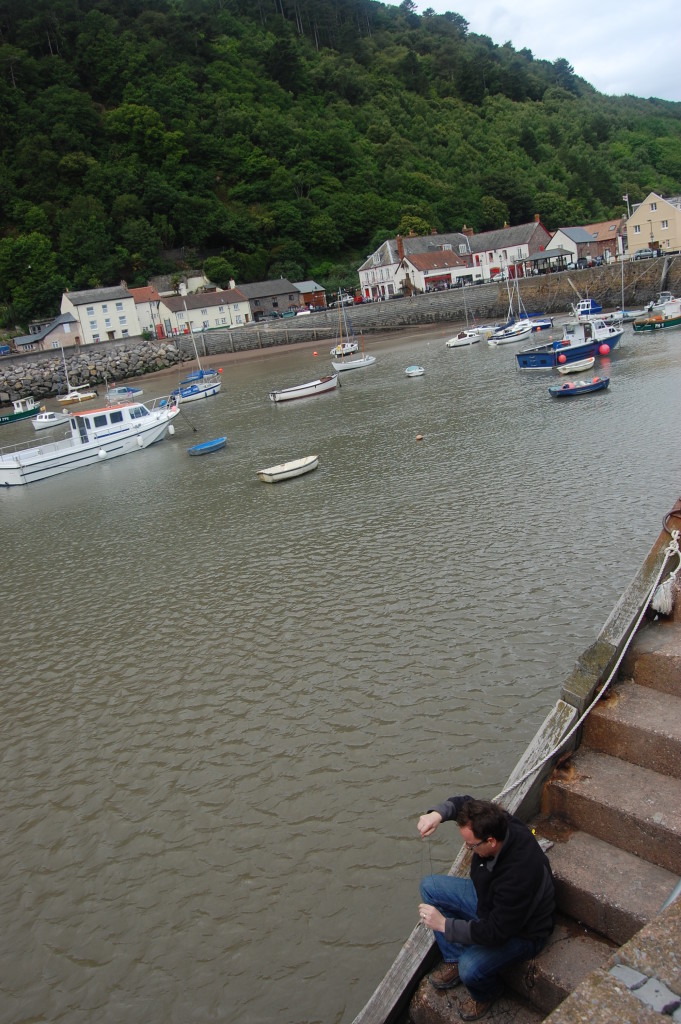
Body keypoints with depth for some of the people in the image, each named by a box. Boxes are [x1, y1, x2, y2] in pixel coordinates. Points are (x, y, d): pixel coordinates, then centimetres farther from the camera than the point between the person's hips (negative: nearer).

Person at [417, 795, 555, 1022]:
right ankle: (453, 961, 13)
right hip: (488, 898, 8)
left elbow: (495, 933, -33)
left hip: (521, 932, -7)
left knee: (470, 968, -29)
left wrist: (443, 924, -28)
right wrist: (438, 813, -23)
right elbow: (462, 802, -3)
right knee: (429, 887, 2)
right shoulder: (498, 824, -23)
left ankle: (486, 994, 9)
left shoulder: (519, 875, -42)